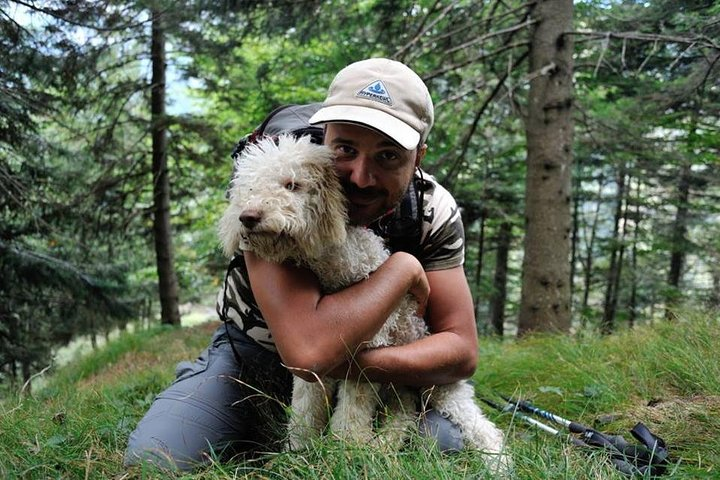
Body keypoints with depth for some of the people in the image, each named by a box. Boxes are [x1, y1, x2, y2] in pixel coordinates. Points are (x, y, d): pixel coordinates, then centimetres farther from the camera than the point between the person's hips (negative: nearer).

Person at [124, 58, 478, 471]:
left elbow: (462, 352, -18)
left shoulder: (434, 211, -18)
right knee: (154, 460, -21)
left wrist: (351, 362, -34)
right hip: (254, 355, -2)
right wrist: (403, 268, -31)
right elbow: (307, 351, -41)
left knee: (444, 446, -21)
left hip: (363, 367, 3)